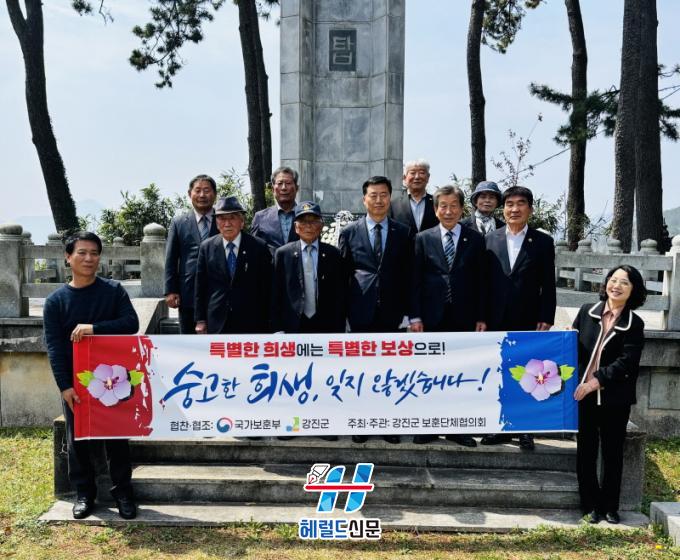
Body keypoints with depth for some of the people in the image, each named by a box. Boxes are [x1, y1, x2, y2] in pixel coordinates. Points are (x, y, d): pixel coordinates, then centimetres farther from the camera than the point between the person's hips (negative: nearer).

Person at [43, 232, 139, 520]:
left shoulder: (114, 290, 0)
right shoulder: (56, 300, -1)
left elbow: (131, 323, -10)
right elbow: (53, 346, -5)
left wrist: (94, 328, -23)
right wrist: (65, 385, -14)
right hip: (75, 382, 1)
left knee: (116, 437, 5)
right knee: (77, 440, 8)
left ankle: (123, 492, 18)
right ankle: (84, 493, 24)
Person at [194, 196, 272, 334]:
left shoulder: (258, 247, -1)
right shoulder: (207, 247, 4)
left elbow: (266, 288, 1)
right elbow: (200, 286, 7)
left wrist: (265, 324, 0)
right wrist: (200, 320, 4)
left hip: (250, 323, -1)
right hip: (216, 323, 1)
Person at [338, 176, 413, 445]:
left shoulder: (403, 232, 7)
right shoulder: (349, 232, 5)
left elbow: (408, 275, 6)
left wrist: (407, 311, 0)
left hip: (391, 313, 1)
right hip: (361, 312, 0)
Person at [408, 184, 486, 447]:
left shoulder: (475, 240, 6)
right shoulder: (423, 239, 4)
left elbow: (481, 281, 5)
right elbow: (415, 280, 1)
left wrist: (481, 317, 0)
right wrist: (414, 316, -5)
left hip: (463, 317, 1)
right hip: (432, 317, 0)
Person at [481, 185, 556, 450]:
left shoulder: (543, 242, 2)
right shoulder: (490, 239, 5)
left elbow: (548, 285, 1)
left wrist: (546, 319, -6)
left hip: (528, 321, -1)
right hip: (496, 320, 2)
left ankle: (525, 430, 15)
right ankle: (500, 427, 19)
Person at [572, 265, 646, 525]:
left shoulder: (634, 324, -2)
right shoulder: (587, 311, 4)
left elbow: (627, 362, -12)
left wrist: (598, 380, -21)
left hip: (615, 398, -1)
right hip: (583, 394, 2)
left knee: (613, 453, 9)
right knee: (586, 452, 8)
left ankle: (610, 507, 23)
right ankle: (592, 505, 21)